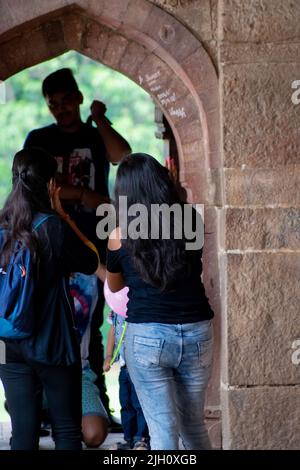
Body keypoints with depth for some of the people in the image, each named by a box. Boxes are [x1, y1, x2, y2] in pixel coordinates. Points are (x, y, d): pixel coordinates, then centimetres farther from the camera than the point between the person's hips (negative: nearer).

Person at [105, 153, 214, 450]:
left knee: (163, 431, 0)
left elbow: (114, 286, 14)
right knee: (194, 426, 18)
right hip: (197, 334, 3)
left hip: (147, 336, -3)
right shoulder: (191, 222, 0)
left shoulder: (121, 235, -4)